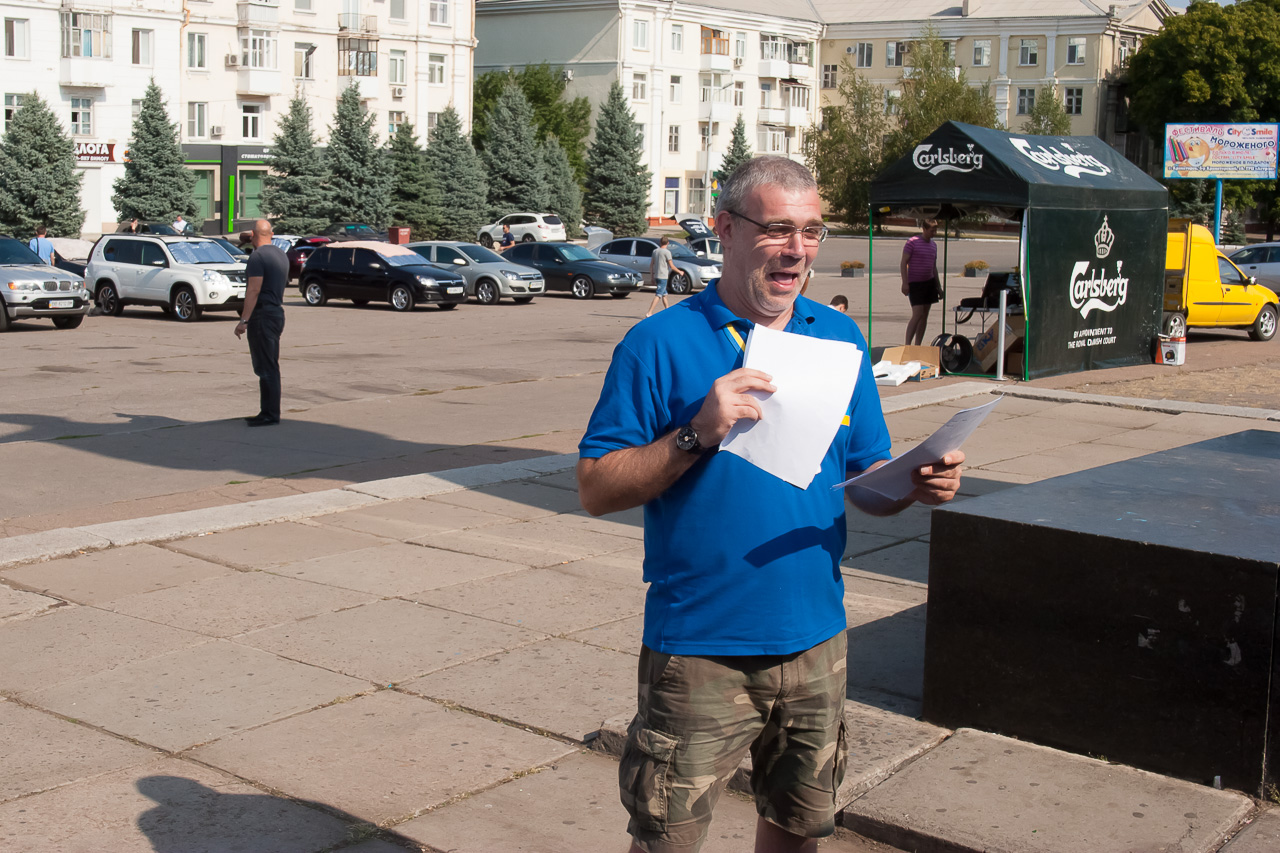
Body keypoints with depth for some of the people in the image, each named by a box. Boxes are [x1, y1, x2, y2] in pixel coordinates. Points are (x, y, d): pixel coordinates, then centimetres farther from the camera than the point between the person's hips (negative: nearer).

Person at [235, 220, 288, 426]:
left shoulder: (258, 256, -14)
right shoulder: (281, 255, 14)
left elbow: (254, 289, -21)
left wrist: (244, 320, -21)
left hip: (262, 315, -9)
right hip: (277, 312, 9)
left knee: (266, 368, -7)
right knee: (270, 367, 13)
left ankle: (270, 414, -6)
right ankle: (269, 412, 16)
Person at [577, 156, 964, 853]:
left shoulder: (840, 339, 7)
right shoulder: (660, 344, -8)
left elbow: (865, 480, 11)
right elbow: (595, 491, -10)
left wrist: (916, 485, -11)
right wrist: (697, 434, -23)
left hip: (815, 641, 5)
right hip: (699, 650, -4)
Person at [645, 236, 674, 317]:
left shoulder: (655, 251, 10)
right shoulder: (667, 252, -10)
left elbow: (651, 264, 13)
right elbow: (671, 266, -8)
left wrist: (651, 275, 22)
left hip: (656, 276, 8)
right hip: (663, 276, -8)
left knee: (664, 295, 19)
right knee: (658, 295, -10)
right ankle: (649, 312, -18)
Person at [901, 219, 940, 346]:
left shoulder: (933, 245, 13)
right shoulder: (912, 242, -8)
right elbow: (904, 262, -11)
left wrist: (938, 285, 18)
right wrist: (905, 283, -17)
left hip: (929, 282, 7)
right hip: (915, 283, -7)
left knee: (924, 315, 5)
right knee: (917, 314, -16)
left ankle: (917, 346, 11)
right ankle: (907, 345, -12)